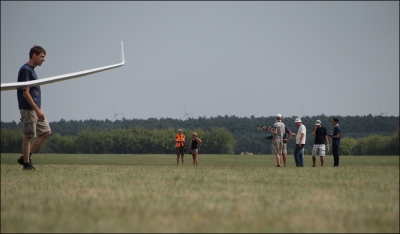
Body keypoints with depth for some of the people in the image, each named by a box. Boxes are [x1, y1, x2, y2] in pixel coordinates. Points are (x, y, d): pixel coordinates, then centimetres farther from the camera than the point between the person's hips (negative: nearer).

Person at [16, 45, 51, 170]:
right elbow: (25, 93, -18)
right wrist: (37, 110, -20)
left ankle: (26, 157, 13)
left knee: (46, 132, 10)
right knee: (28, 135, -3)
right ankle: (26, 163, 4)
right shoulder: (25, 70, -13)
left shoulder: (31, 70, 16)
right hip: (29, 109, -10)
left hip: (36, 109, 10)